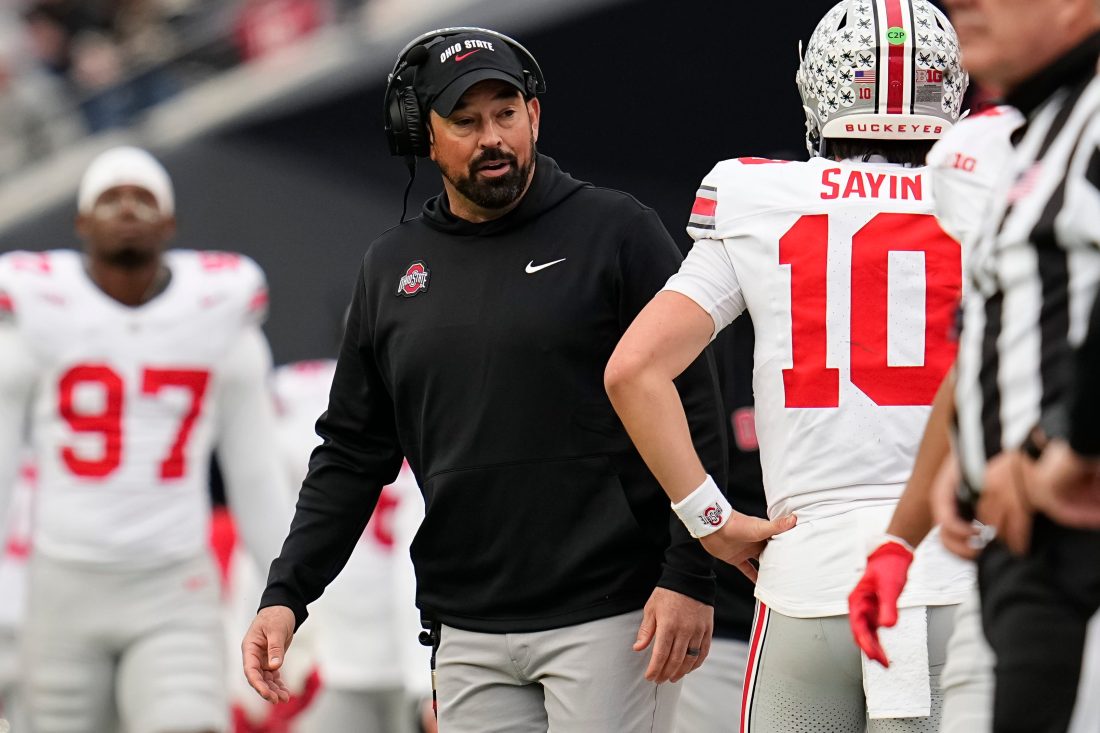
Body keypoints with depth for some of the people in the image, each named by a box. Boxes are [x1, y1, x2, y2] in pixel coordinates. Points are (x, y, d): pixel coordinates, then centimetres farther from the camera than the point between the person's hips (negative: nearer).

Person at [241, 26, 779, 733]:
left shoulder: (616, 233, -1)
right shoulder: (393, 268, 13)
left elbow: (693, 414, -5)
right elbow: (354, 453, 16)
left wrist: (689, 577, -12)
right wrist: (286, 594, 6)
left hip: (610, 616, -5)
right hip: (470, 634, 5)